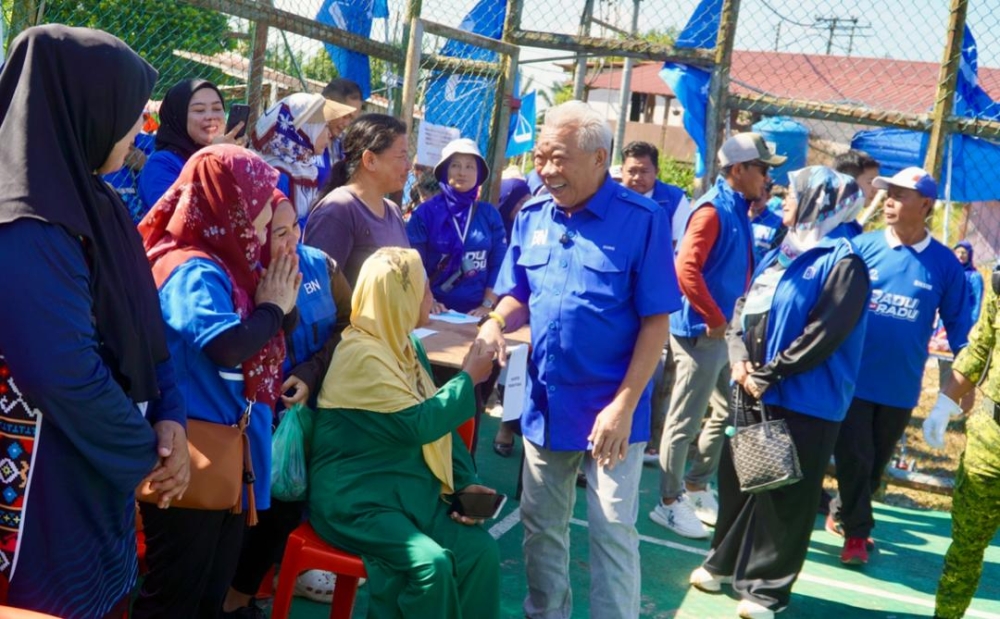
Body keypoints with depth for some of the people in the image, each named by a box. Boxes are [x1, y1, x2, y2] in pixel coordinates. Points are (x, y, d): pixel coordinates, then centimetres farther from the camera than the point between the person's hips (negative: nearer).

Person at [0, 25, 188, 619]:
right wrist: (147, 452, -13)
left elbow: (144, 324, 9)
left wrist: (169, 416, -6)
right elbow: (67, 377, -28)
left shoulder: (95, 204, 6)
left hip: (101, 474, 9)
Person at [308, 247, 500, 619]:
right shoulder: (361, 354, -18)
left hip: (410, 489, 8)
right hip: (355, 497, -8)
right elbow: (419, 425, -21)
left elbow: (439, 422, 13)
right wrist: (468, 378, -9)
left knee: (481, 551, -10)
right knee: (431, 563, -27)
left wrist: (465, 482, 1)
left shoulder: (407, 346, 10)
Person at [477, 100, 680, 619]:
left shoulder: (642, 220, -13)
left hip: (610, 408, -5)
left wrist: (624, 405, -18)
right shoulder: (531, 218, 2)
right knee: (541, 525, 17)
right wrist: (496, 322, -11)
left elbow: (656, 322, -13)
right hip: (546, 404, 6)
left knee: (612, 532, 5)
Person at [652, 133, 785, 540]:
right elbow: (686, 269, -26)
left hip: (723, 332, 9)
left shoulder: (737, 210, 12)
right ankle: (670, 502, 13)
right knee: (685, 420, 1)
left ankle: (695, 486, 31)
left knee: (730, 410, 18)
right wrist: (714, 319, -19)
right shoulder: (713, 210, -16)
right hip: (701, 332, -9)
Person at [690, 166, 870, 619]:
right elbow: (742, 312, 13)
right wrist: (740, 360, -5)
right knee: (735, 481, 16)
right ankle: (725, 562, 32)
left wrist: (768, 374, -14)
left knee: (783, 495, 1)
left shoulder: (842, 262, -11)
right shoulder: (779, 255, 14)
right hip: (750, 392, 8)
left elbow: (823, 335, -18)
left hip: (802, 402, -8)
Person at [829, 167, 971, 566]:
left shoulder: (944, 263, -4)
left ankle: (845, 515, 37)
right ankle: (857, 532, 20)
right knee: (853, 458, 2)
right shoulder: (862, 247, -6)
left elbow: (957, 322, 3)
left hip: (901, 386, 2)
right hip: (853, 377, -1)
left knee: (876, 463, 16)